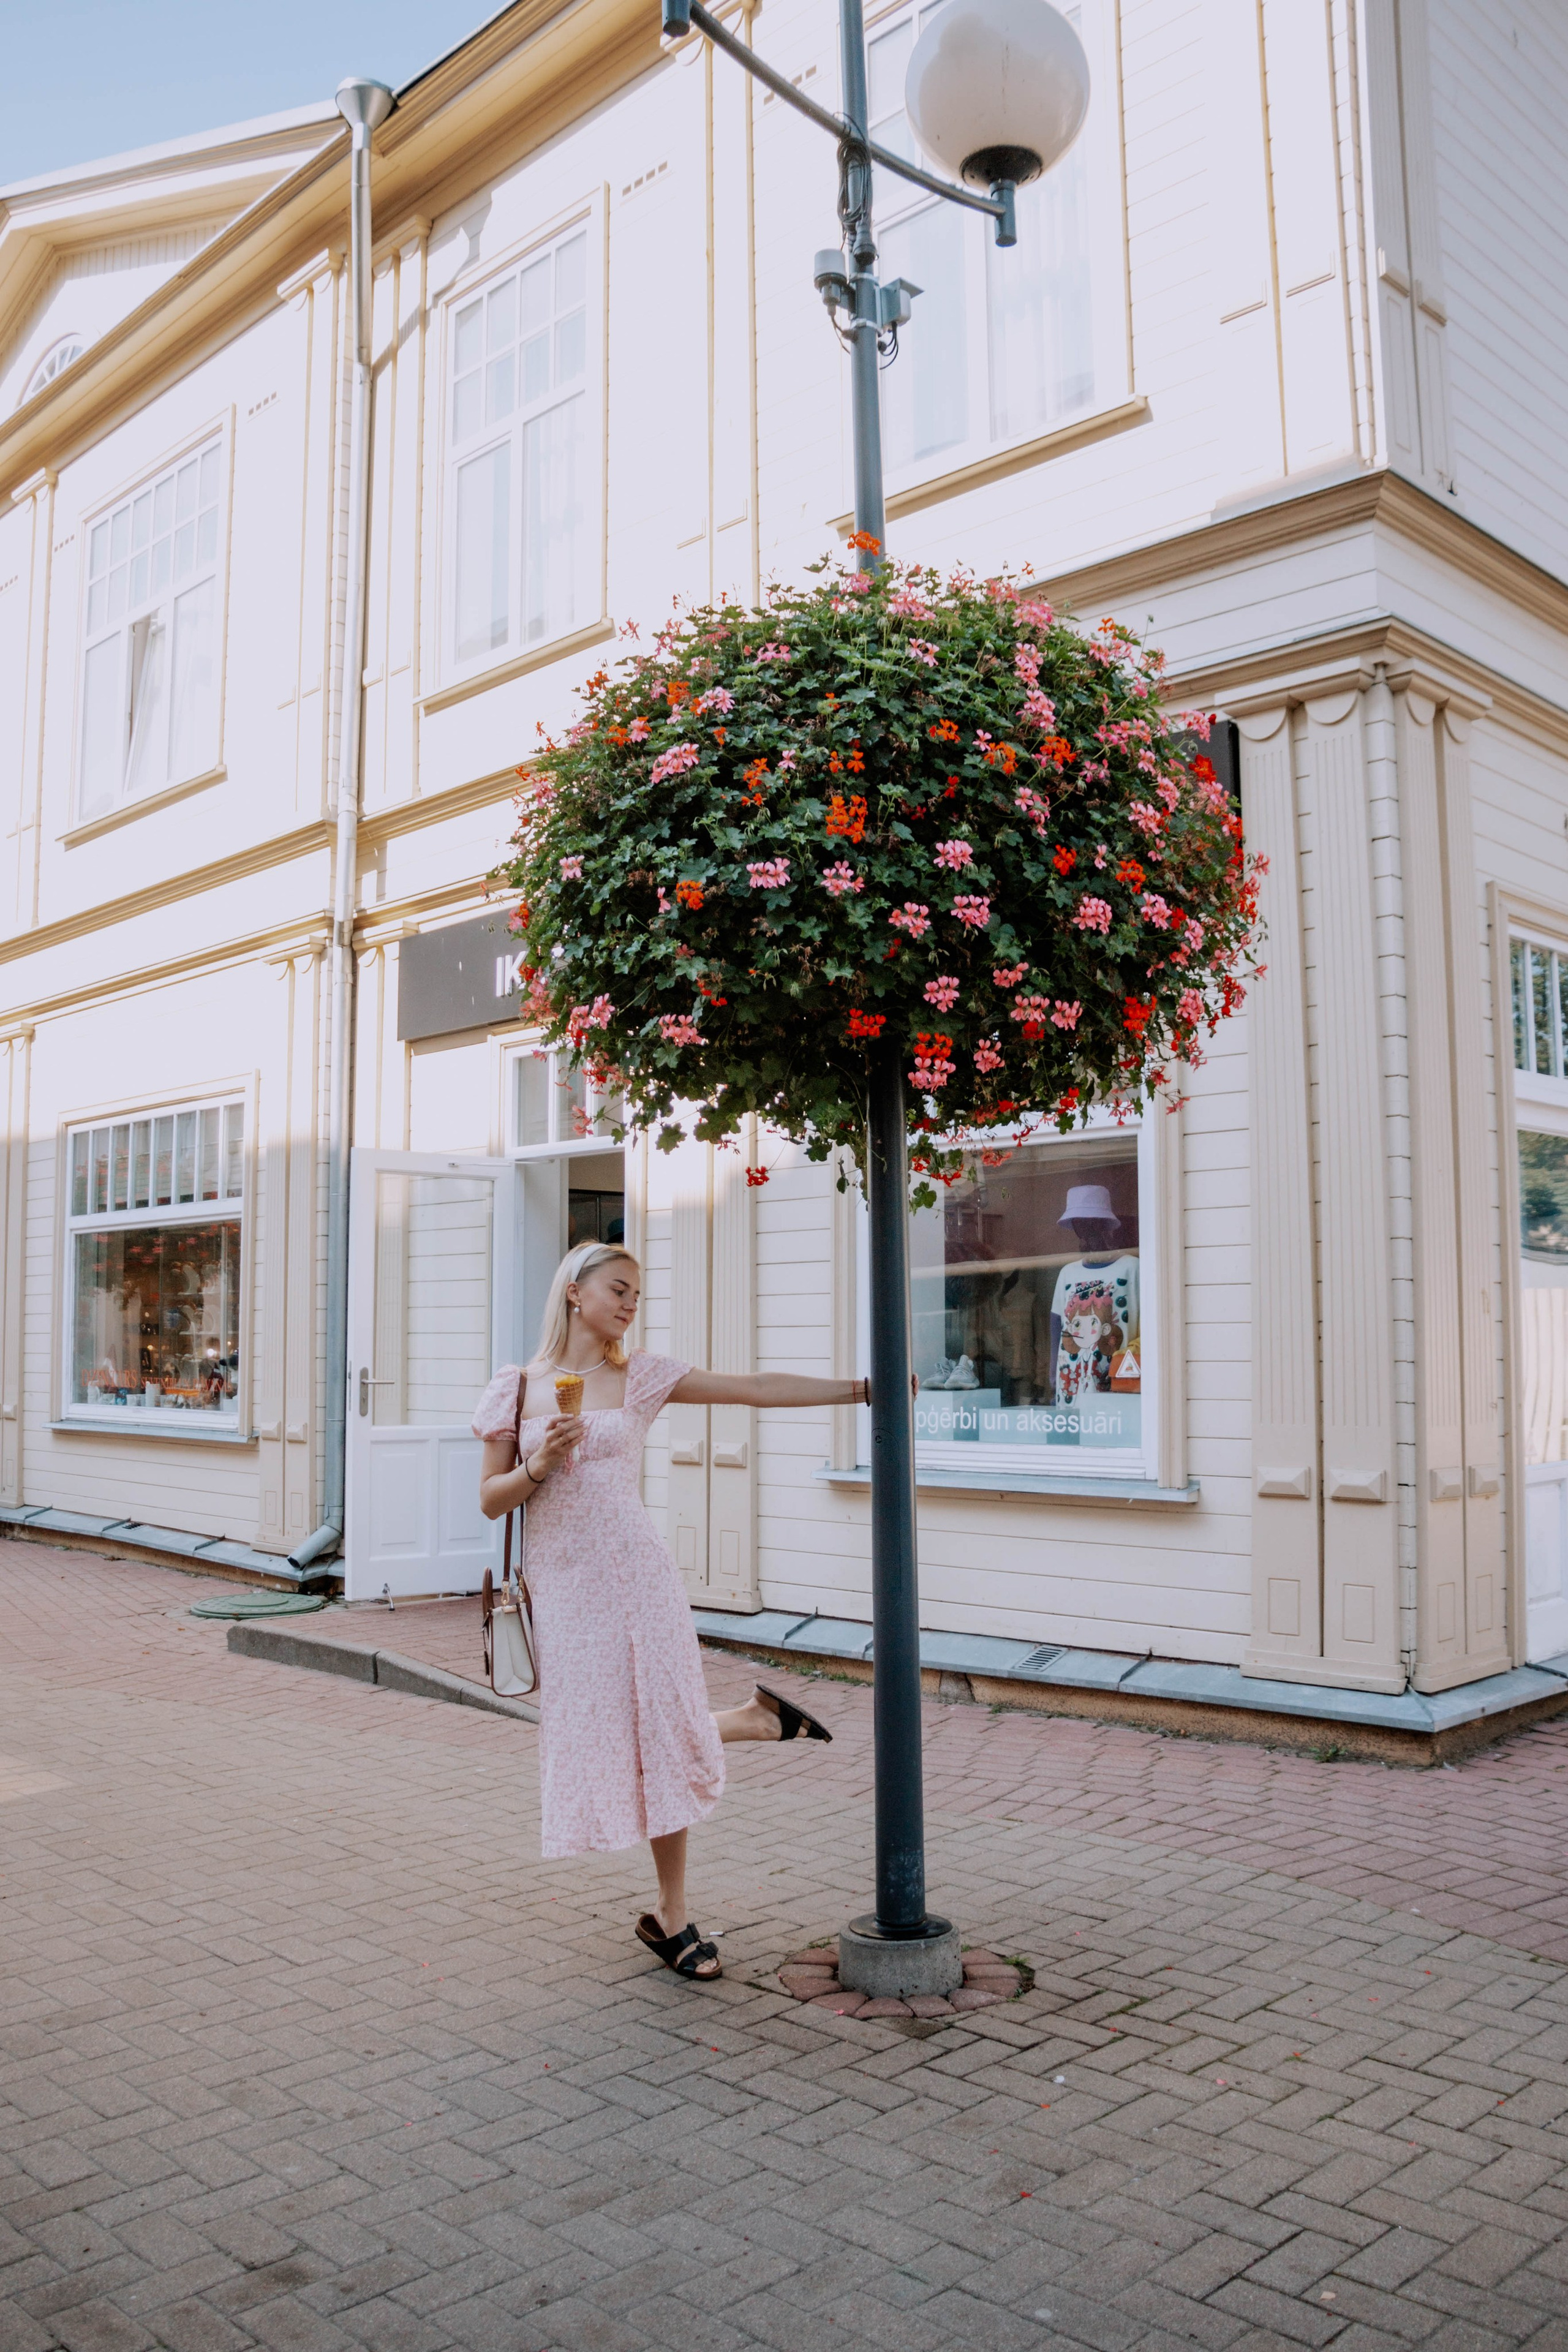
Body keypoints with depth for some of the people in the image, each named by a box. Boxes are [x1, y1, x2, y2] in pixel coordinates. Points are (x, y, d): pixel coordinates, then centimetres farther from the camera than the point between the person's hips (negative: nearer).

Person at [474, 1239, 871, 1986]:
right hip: (560, 1586, 0)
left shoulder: (640, 1378, 2)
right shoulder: (518, 1388, 2)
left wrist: (863, 1388, -7)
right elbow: (491, 1500, 4)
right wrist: (541, 1467, -16)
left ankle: (671, 1917, 20)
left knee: (661, 1735, 1)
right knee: (604, 1739, 0)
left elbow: (757, 1388, -3)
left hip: (635, 1575, 0)